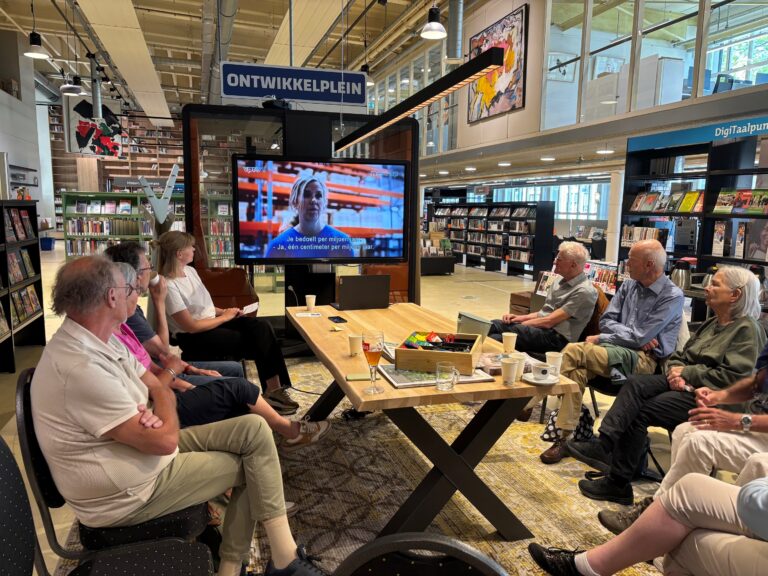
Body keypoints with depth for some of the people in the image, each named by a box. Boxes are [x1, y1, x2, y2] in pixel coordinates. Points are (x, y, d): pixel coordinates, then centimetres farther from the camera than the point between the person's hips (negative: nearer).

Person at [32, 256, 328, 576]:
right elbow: (165, 440, -26)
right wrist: (169, 373, -7)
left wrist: (160, 396, -19)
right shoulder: (80, 367, -30)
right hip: (125, 494, -9)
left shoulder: (101, 340, 2)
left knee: (253, 429, 0)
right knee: (253, 463, -4)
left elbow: (155, 386, 8)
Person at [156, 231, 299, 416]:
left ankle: (274, 388, -19)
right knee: (259, 341, -18)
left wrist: (223, 311, 0)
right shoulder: (168, 286, -19)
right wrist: (224, 317, -12)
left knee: (261, 328, -16)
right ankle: (273, 389, -2)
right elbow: (191, 326, -21)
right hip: (193, 338, -8)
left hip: (212, 321, 8)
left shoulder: (190, 271, 8)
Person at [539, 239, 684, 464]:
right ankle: (566, 435, -24)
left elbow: (640, 338, -14)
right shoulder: (628, 286, 13)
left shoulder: (672, 296, -7)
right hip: (618, 349, 6)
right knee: (577, 369, -28)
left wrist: (600, 339, -9)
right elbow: (607, 320, 11)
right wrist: (636, 336, -6)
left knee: (572, 351, -28)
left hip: (645, 359, -6)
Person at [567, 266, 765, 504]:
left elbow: (733, 377, -17)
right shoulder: (712, 323, 19)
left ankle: (618, 483, -12)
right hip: (685, 384, 8)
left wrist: (687, 373, -12)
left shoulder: (747, 330, -7)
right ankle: (603, 445, -32)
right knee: (635, 384, -20)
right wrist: (675, 371, -5)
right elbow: (680, 355, 17)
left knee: (640, 411, -21)